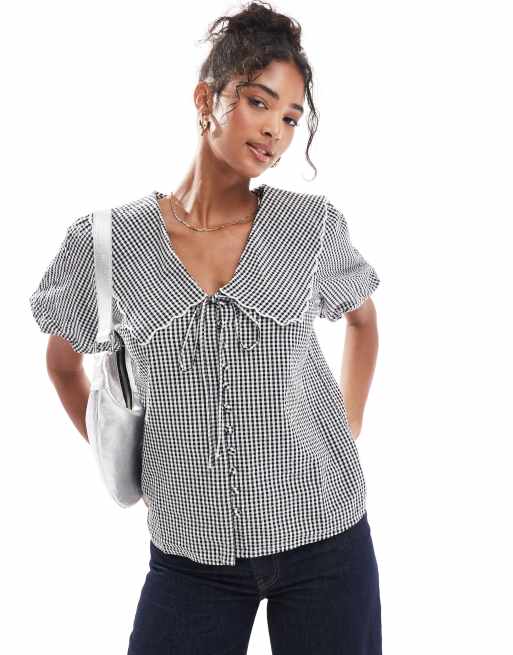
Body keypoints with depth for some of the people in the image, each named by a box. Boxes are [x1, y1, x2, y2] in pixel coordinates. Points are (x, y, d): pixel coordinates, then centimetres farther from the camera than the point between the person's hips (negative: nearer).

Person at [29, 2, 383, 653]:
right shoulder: (108, 239, -6)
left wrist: (347, 435, 10)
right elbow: (63, 361, 11)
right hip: (190, 552, 0)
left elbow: (363, 320, 15)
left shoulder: (314, 224, -4)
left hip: (326, 539, 1)